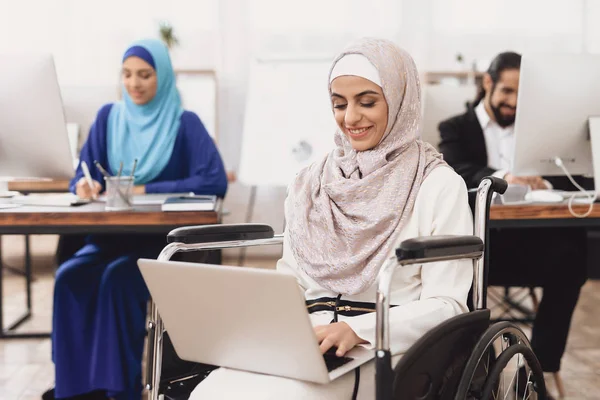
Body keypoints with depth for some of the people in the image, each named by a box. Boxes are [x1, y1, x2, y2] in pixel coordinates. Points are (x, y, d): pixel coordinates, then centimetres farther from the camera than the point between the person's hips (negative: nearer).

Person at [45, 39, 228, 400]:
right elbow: (84, 174, 9)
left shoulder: (185, 123, -3)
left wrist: (147, 190, -17)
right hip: (114, 234, 4)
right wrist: (86, 185, -17)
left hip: (168, 238, -4)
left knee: (119, 277, -33)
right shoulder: (108, 117, 10)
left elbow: (215, 182, -15)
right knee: (71, 276, -26)